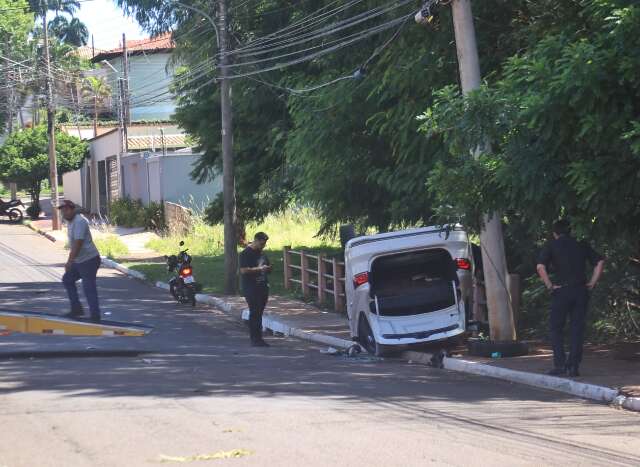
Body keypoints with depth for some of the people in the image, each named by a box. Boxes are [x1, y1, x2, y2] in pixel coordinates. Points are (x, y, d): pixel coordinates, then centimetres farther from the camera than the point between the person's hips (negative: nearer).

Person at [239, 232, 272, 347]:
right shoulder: (246, 253, -10)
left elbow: (266, 266, 28)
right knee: (254, 313, -9)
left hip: (262, 287, 8)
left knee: (259, 313, 9)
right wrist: (259, 269, -20)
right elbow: (244, 270, -19)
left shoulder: (262, 253, 16)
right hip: (251, 289, -8)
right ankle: (255, 339, -8)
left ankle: (258, 338, 12)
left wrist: (268, 268, 4)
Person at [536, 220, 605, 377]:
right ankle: (573, 366, 4)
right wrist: (592, 283, 6)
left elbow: (540, 267, -12)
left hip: (561, 291, -3)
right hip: (581, 290, 3)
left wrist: (549, 285, -6)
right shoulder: (581, 245, 11)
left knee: (556, 328, 8)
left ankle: (560, 364, -1)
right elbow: (600, 262, 5)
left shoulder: (552, 245, 2)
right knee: (577, 329, 7)